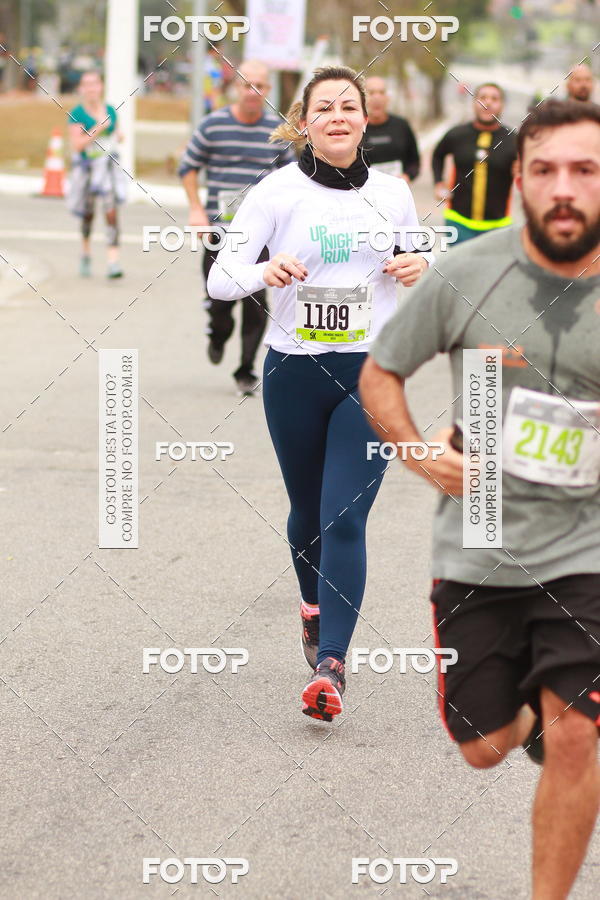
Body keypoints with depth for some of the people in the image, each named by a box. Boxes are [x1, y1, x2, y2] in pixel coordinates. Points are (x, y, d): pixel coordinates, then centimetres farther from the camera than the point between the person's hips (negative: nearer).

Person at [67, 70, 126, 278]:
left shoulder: (110, 110, 5)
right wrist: (98, 128, -22)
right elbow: (77, 144, -17)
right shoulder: (77, 113, -9)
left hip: (109, 167, 2)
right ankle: (86, 252, 41)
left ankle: (113, 262, -18)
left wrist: (118, 135, -1)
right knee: (88, 214, 15)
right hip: (86, 167, -2)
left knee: (111, 213, -13)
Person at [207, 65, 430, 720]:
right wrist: (266, 271, -31)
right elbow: (220, 278, -11)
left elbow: (419, 258, 19)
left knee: (346, 518, -11)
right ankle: (314, 604, 46)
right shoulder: (278, 192, -6)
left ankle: (330, 665, -15)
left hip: (372, 374, 0)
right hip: (295, 372, 0)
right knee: (308, 510, 16)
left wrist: (419, 267, -4)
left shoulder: (393, 193, 3)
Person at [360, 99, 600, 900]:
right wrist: (426, 458, -9)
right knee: (483, 748, 12)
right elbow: (379, 374, 5)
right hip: (476, 551, 1)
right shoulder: (465, 276, -9)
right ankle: (529, 712, 48)